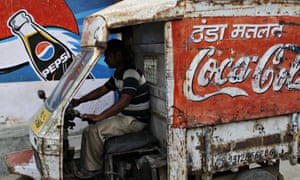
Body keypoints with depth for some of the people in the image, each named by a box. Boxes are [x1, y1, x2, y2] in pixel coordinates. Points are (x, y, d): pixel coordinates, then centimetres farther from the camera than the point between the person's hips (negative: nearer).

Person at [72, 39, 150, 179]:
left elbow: (123, 101, -33)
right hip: (124, 115, 10)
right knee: (89, 130, 4)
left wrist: (99, 117, -35)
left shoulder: (131, 74, -23)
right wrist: (79, 101, 11)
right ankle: (85, 166, 11)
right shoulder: (118, 74, 9)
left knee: (95, 131, -19)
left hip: (136, 120, -10)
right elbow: (102, 90, 17)